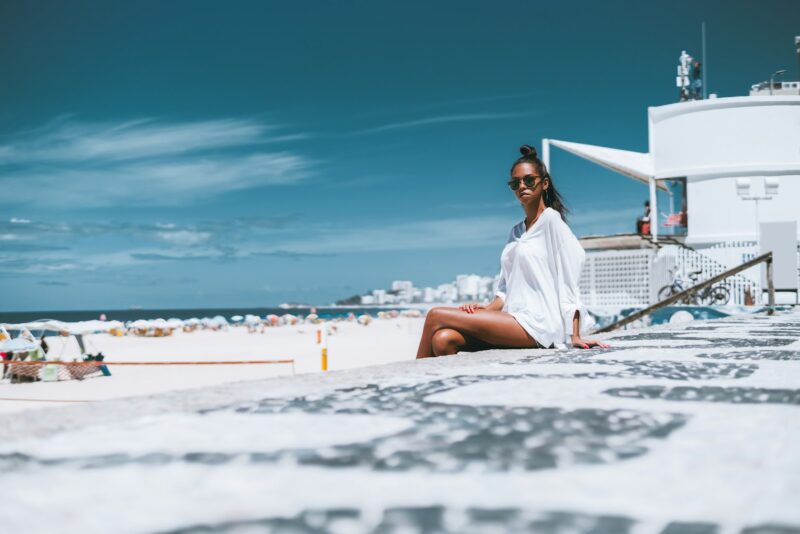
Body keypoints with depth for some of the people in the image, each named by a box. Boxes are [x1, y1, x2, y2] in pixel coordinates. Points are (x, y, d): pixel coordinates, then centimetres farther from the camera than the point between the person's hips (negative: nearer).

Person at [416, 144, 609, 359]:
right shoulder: (516, 232, 24)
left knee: (436, 316, -17)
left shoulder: (551, 219, 1)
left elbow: (568, 279, -7)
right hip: (514, 317, 6)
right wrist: (486, 309, 0)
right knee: (443, 339, -22)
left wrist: (575, 336, -14)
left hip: (537, 323, -6)